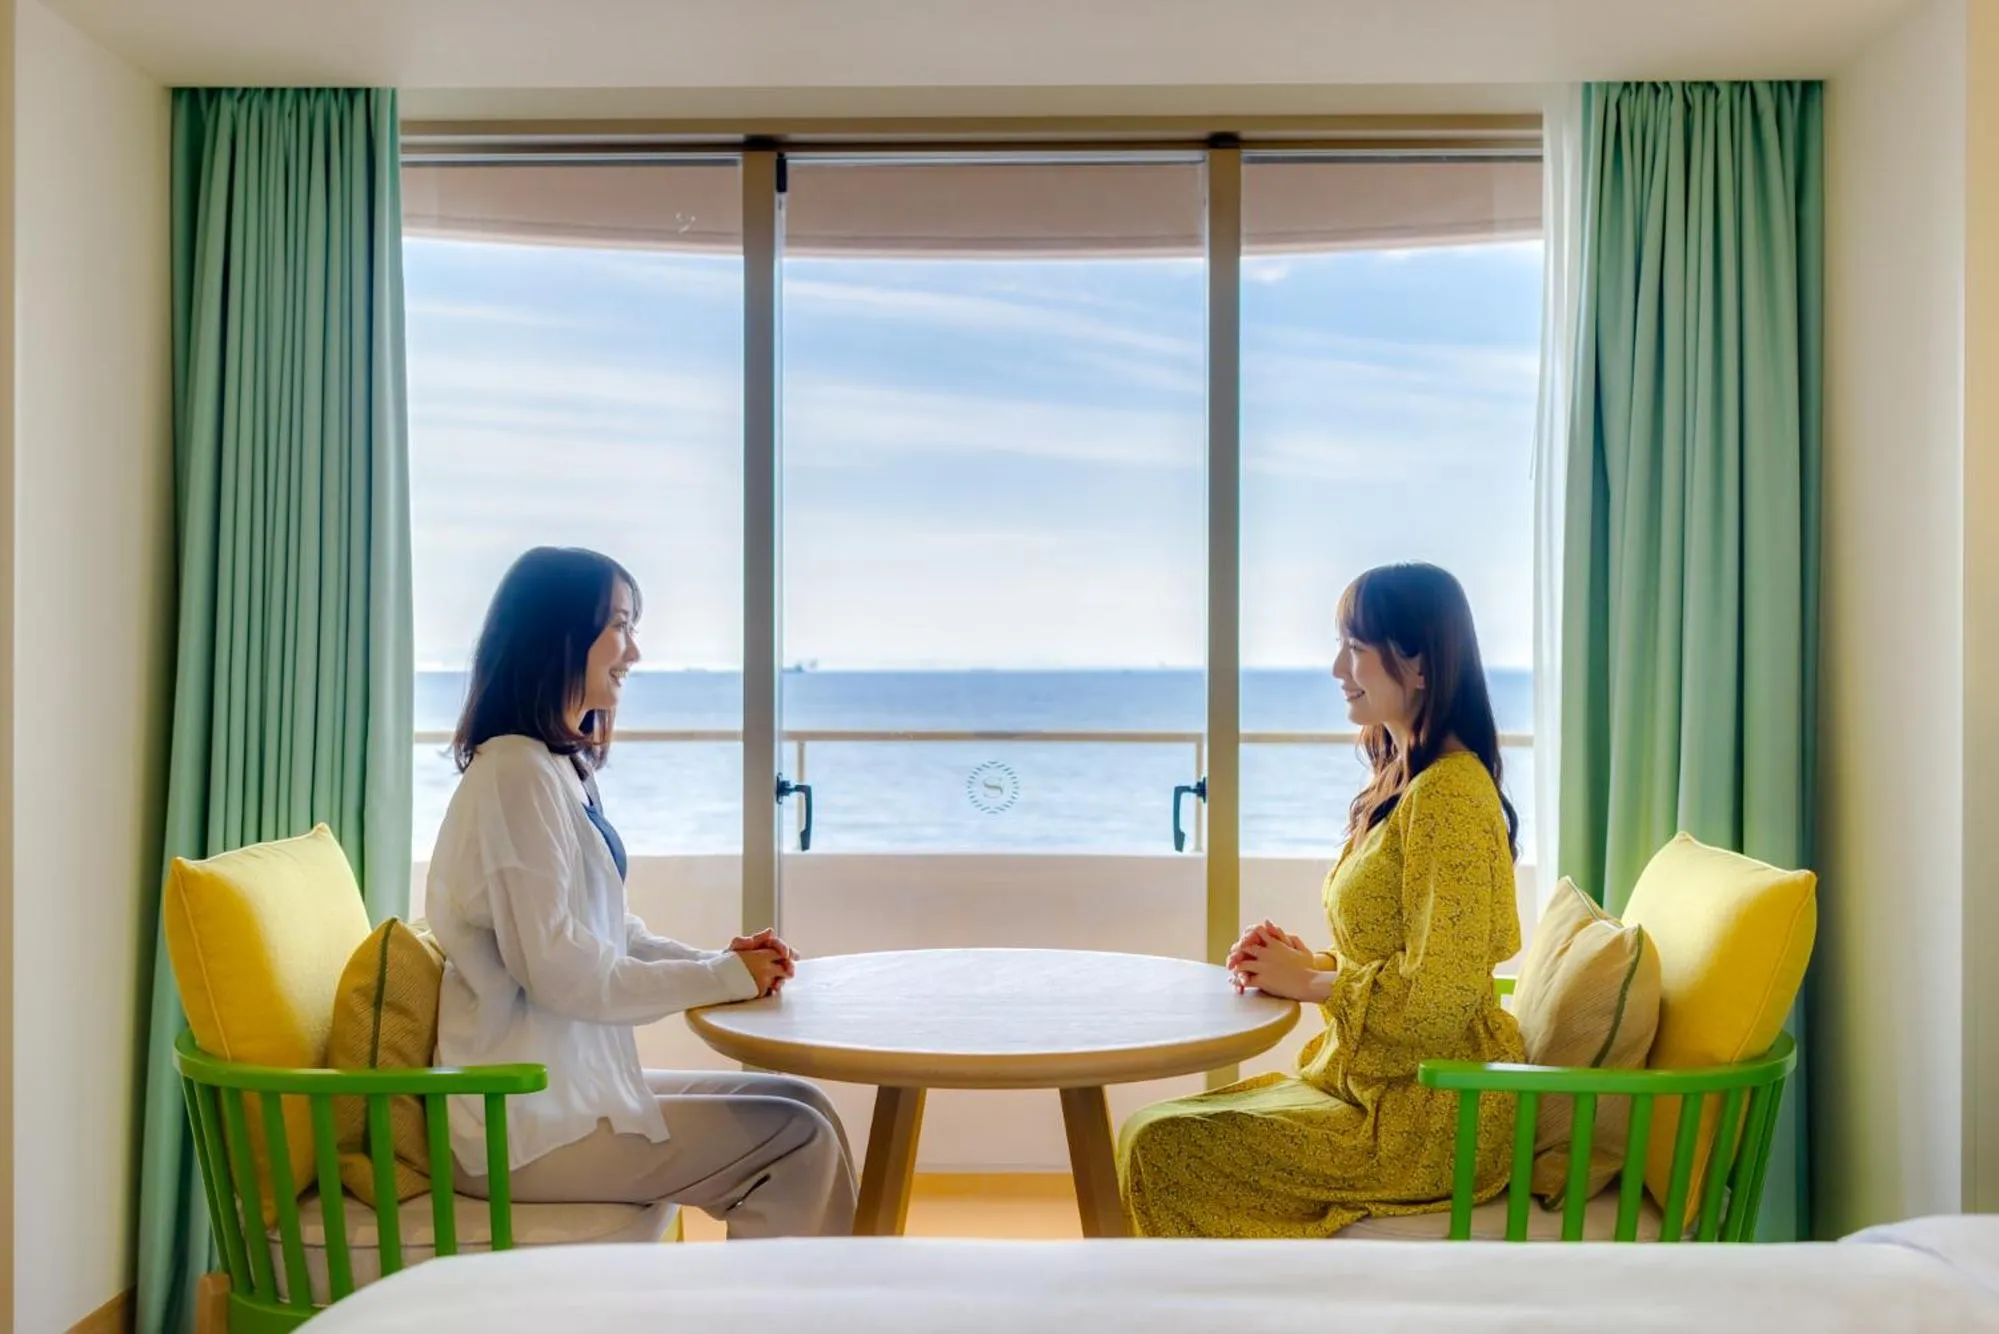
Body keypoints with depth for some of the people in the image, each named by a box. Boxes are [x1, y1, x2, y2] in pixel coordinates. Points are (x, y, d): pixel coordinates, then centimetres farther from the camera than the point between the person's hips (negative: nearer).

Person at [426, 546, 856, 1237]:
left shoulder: (565, 766, 12)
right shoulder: (517, 772, -18)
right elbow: (556, 966, -21)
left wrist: (722, 960, 0)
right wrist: (723, 977, -12)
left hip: (571, 1081, 9)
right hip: (527, 1124, -9)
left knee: (802, 1105, 6)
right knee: (798, 1143, -12)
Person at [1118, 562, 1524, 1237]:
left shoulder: (1450, 792, -20)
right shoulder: (1400, 778, 11)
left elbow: (1438, 993, -23)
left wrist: (1309, 982, -11)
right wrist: (1309, 963, 0)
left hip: (1424, 1116, -10)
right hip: (1366, 1081, 10)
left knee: (1162, 1148, -13)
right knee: (1162, 1132, 6)